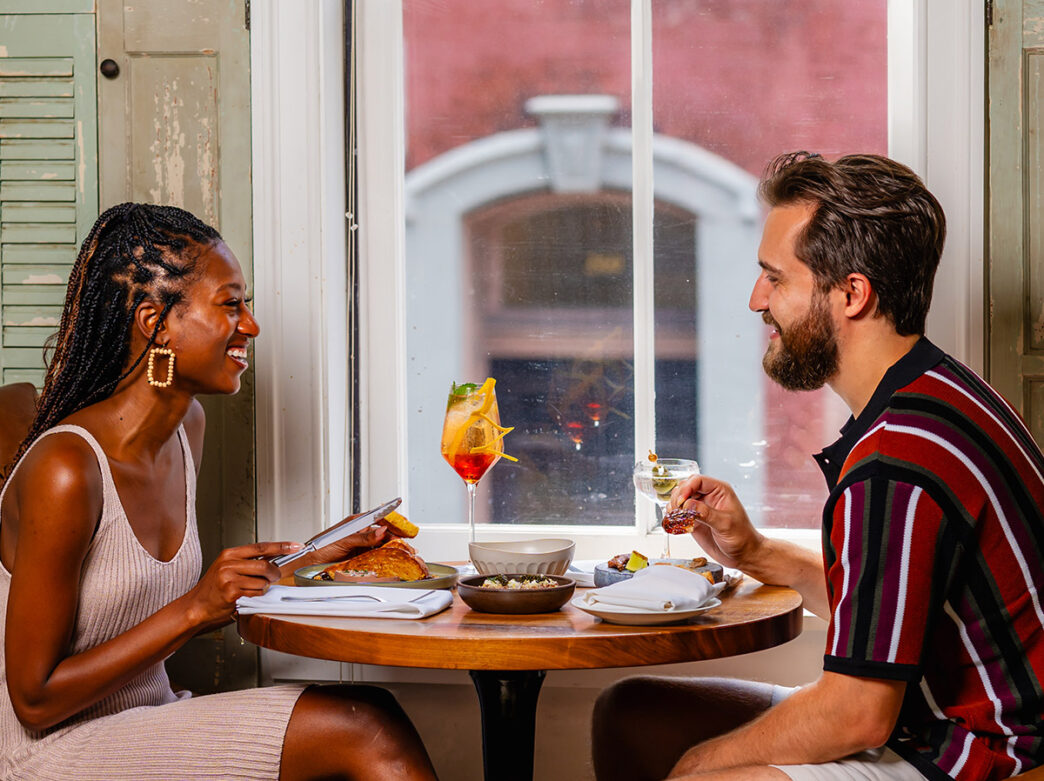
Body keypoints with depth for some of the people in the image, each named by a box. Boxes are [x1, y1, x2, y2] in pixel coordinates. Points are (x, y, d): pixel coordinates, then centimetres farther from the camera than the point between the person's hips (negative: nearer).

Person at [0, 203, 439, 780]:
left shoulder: (187, 425, 7)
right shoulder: (64, 470, -20)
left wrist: (302, 567, 7)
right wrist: (196, 607, -21)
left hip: (150, 726, 8)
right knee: (363, 728, -23)